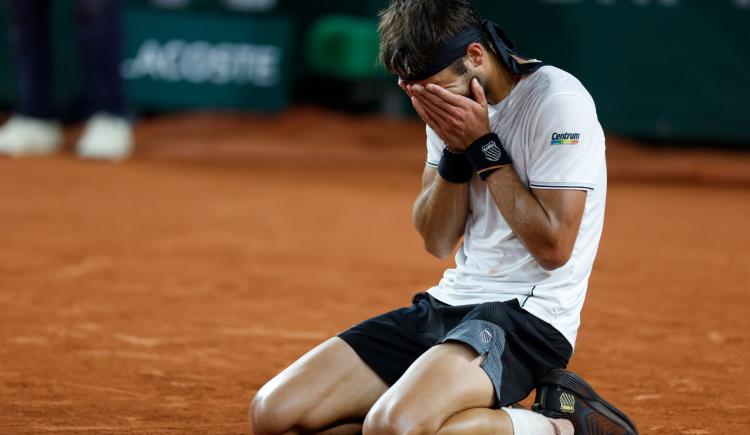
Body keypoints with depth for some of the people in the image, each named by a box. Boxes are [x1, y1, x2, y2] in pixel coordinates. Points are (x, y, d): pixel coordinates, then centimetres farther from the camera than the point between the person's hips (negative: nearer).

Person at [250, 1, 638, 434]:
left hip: (527, 313, -8)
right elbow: (438, 241, 9)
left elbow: (553, 248, -18)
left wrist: (483, 146, -16)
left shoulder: (558, 101, -14)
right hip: (448, 303, 8)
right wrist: (456, 149, -7)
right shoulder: (454, 104, 9)